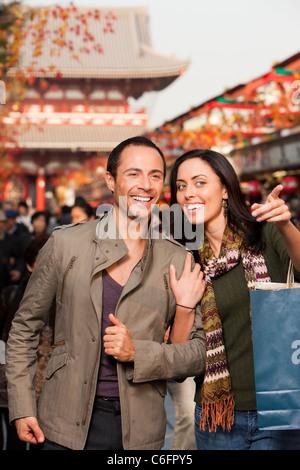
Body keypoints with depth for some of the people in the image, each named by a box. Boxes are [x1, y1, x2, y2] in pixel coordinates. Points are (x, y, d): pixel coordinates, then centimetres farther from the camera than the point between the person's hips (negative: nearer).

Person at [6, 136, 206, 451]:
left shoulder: (178, 261, -1)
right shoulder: (66, 242, -3)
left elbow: (196, 352, 1)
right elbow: (25, 326, 4)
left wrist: (138, 353, -15)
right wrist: (21, 406, 0)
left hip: (140, 428, 1)